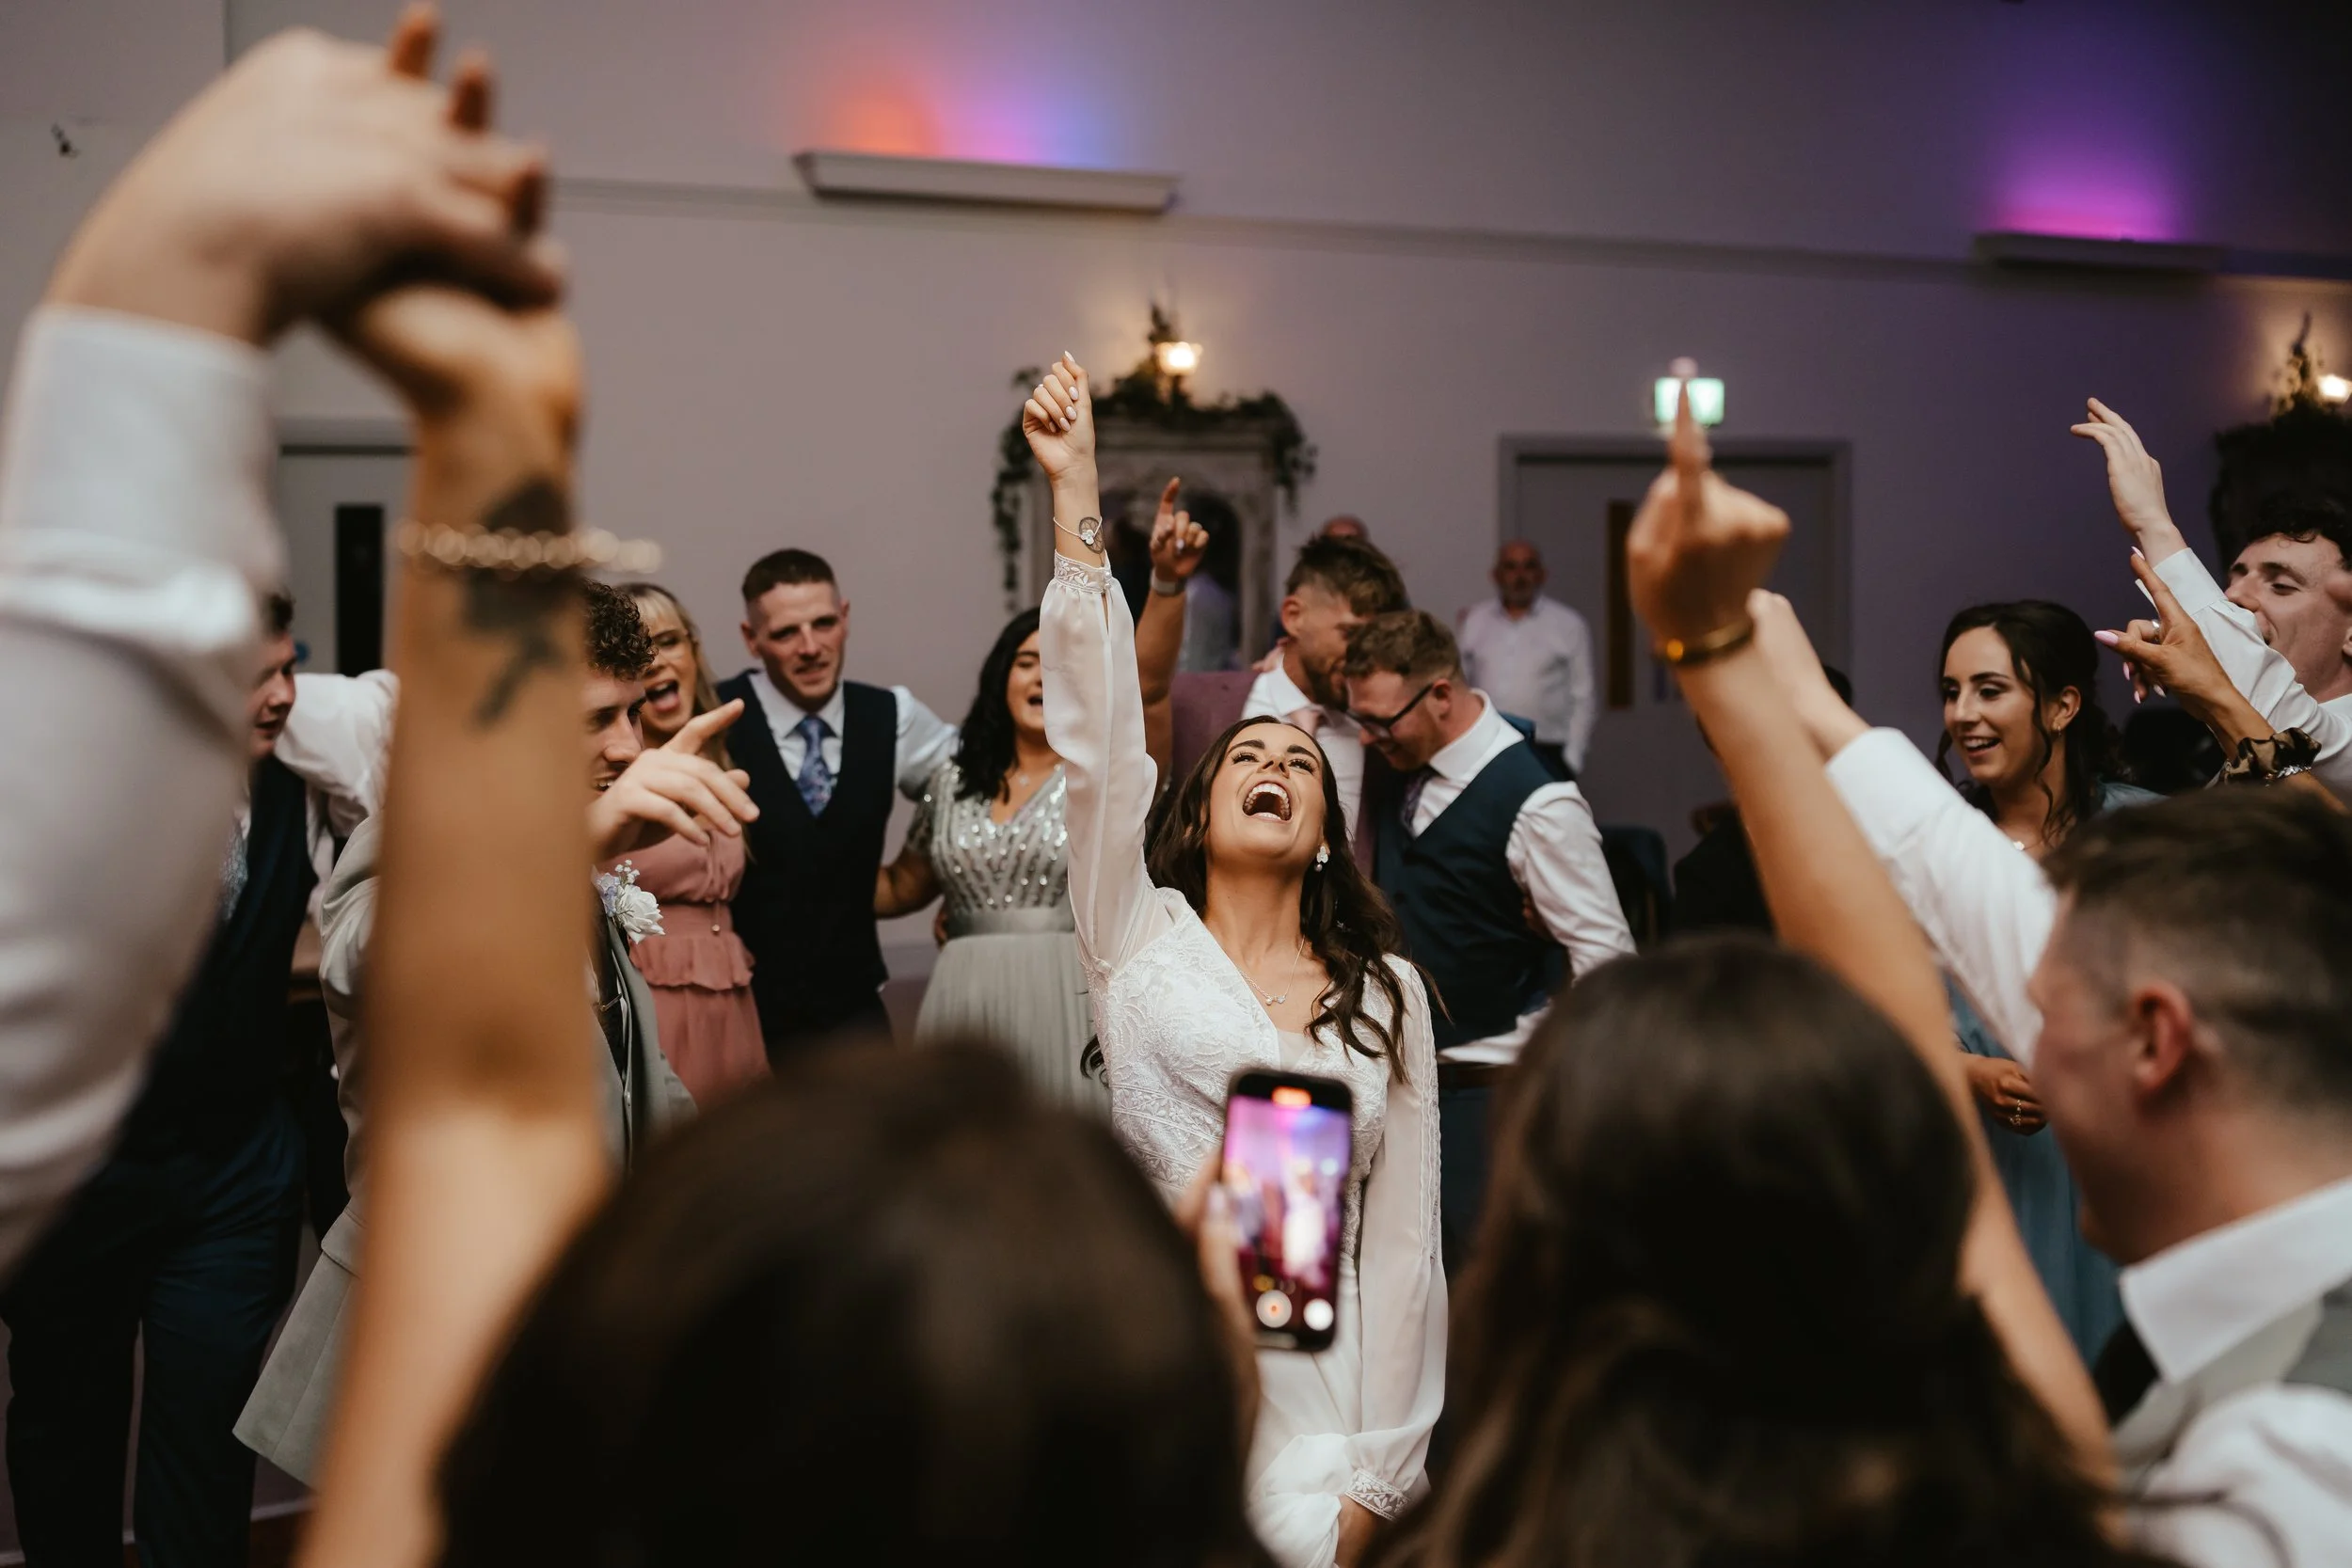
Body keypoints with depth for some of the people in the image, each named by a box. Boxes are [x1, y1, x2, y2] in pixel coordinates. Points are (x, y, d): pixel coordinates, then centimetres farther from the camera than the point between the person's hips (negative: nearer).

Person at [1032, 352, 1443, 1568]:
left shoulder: (1387, 994, 8)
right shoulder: (1140, 939, 5)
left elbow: (1399, 1243, 6)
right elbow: (1097, 737, -7)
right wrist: (1075, 496, -13)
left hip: (1313, 1408, 1)